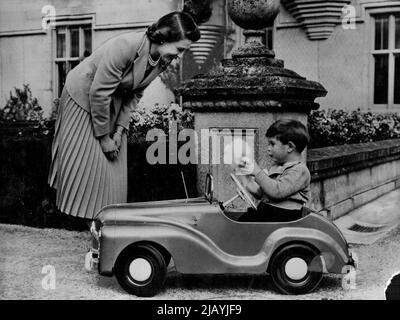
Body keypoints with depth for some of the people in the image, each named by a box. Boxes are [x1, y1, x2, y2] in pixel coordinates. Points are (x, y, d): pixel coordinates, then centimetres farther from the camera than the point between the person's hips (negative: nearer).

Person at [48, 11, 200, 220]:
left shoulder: (162, 62, -12)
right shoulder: (127, 47, -35)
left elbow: (134, 95, -2)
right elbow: (98, 93, -30)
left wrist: (119, 131, -9)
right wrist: (104, 137, -22)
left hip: (112, 104, 6)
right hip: (83, 95, -6)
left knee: (114, 163, 4)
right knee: (85, 160, -4)